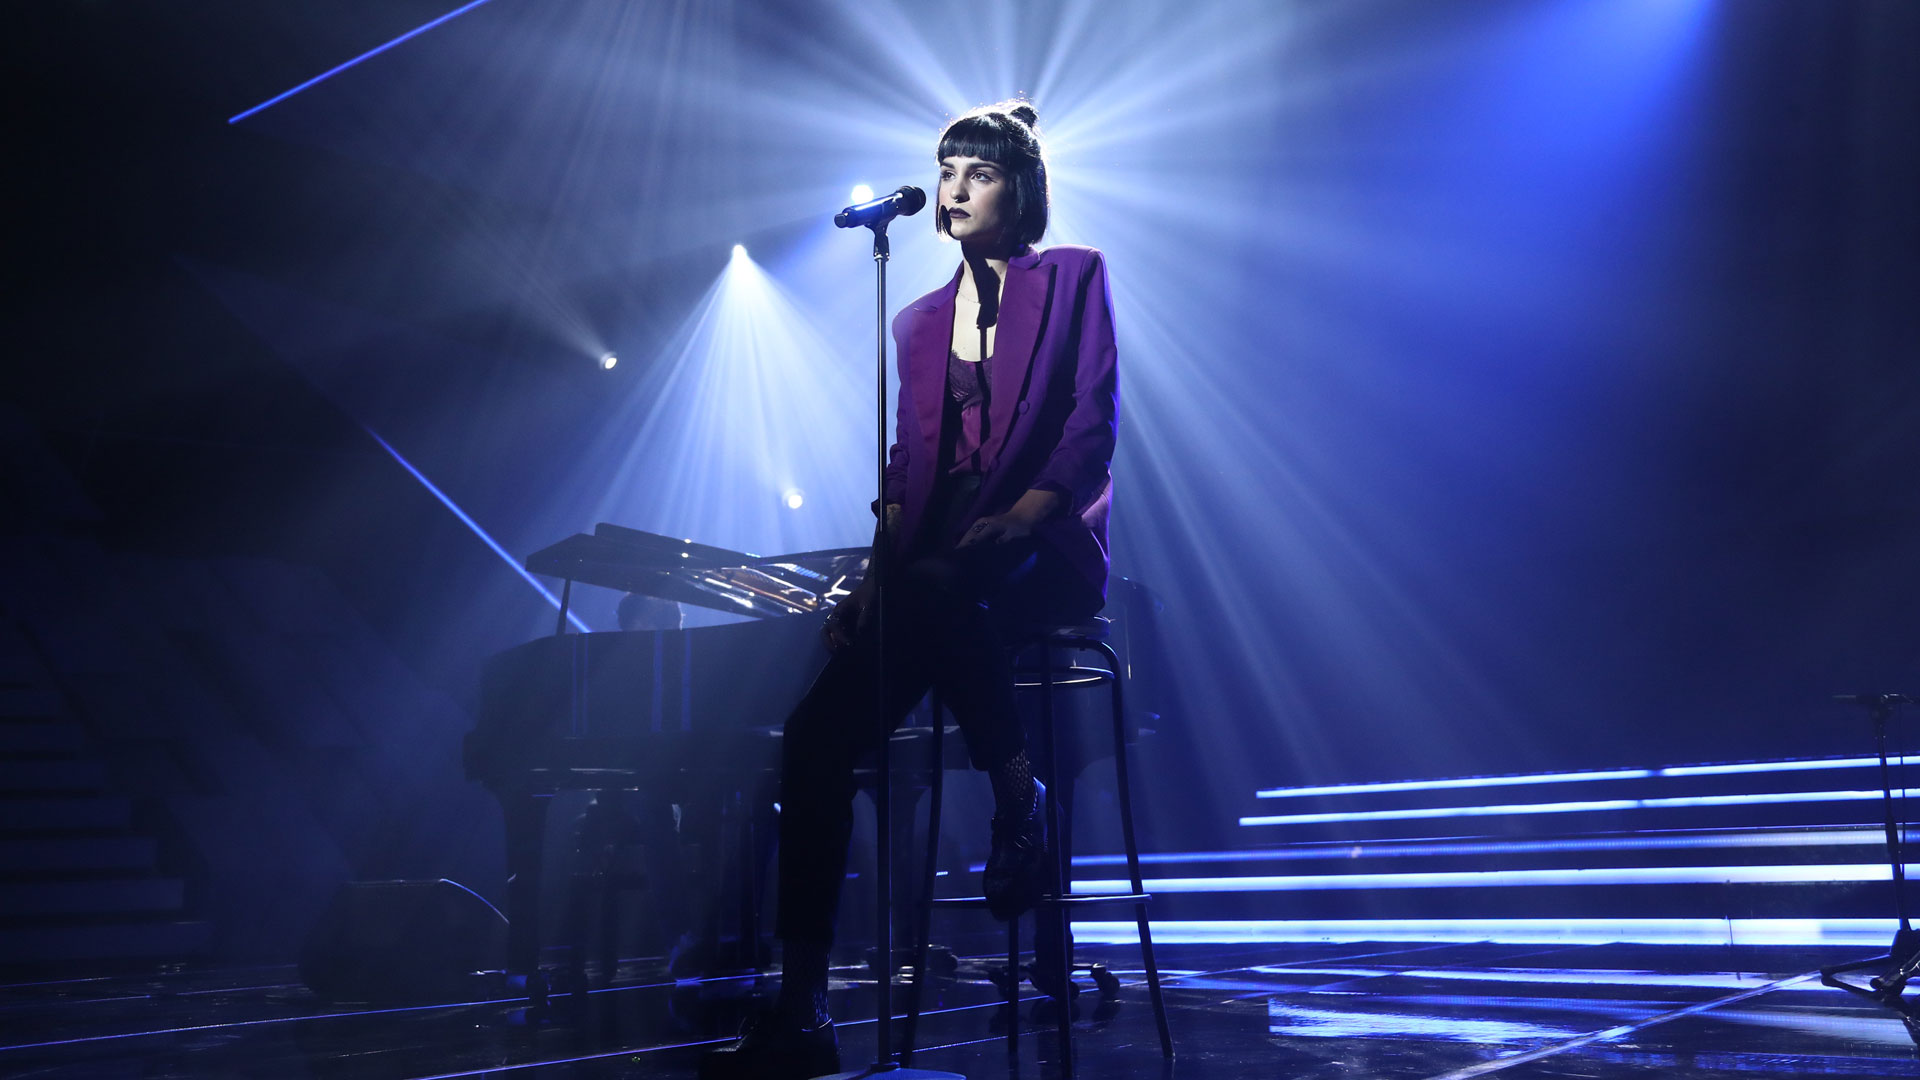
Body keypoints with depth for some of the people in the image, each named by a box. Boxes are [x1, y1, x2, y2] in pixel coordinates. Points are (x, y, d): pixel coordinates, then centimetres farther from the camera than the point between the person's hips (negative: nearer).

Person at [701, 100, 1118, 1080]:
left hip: (1045, 552, -4)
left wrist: (1018, 519, -19)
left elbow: (1092, 423, -3)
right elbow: (905, 468, 15)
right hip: (937, 570, 5)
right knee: (816, 731, -16)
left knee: (935, 590, -40)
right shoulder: (919, 322, 22)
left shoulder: (1074, 277, 9)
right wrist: (875, 573, -2)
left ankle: (1019, 795, -17)